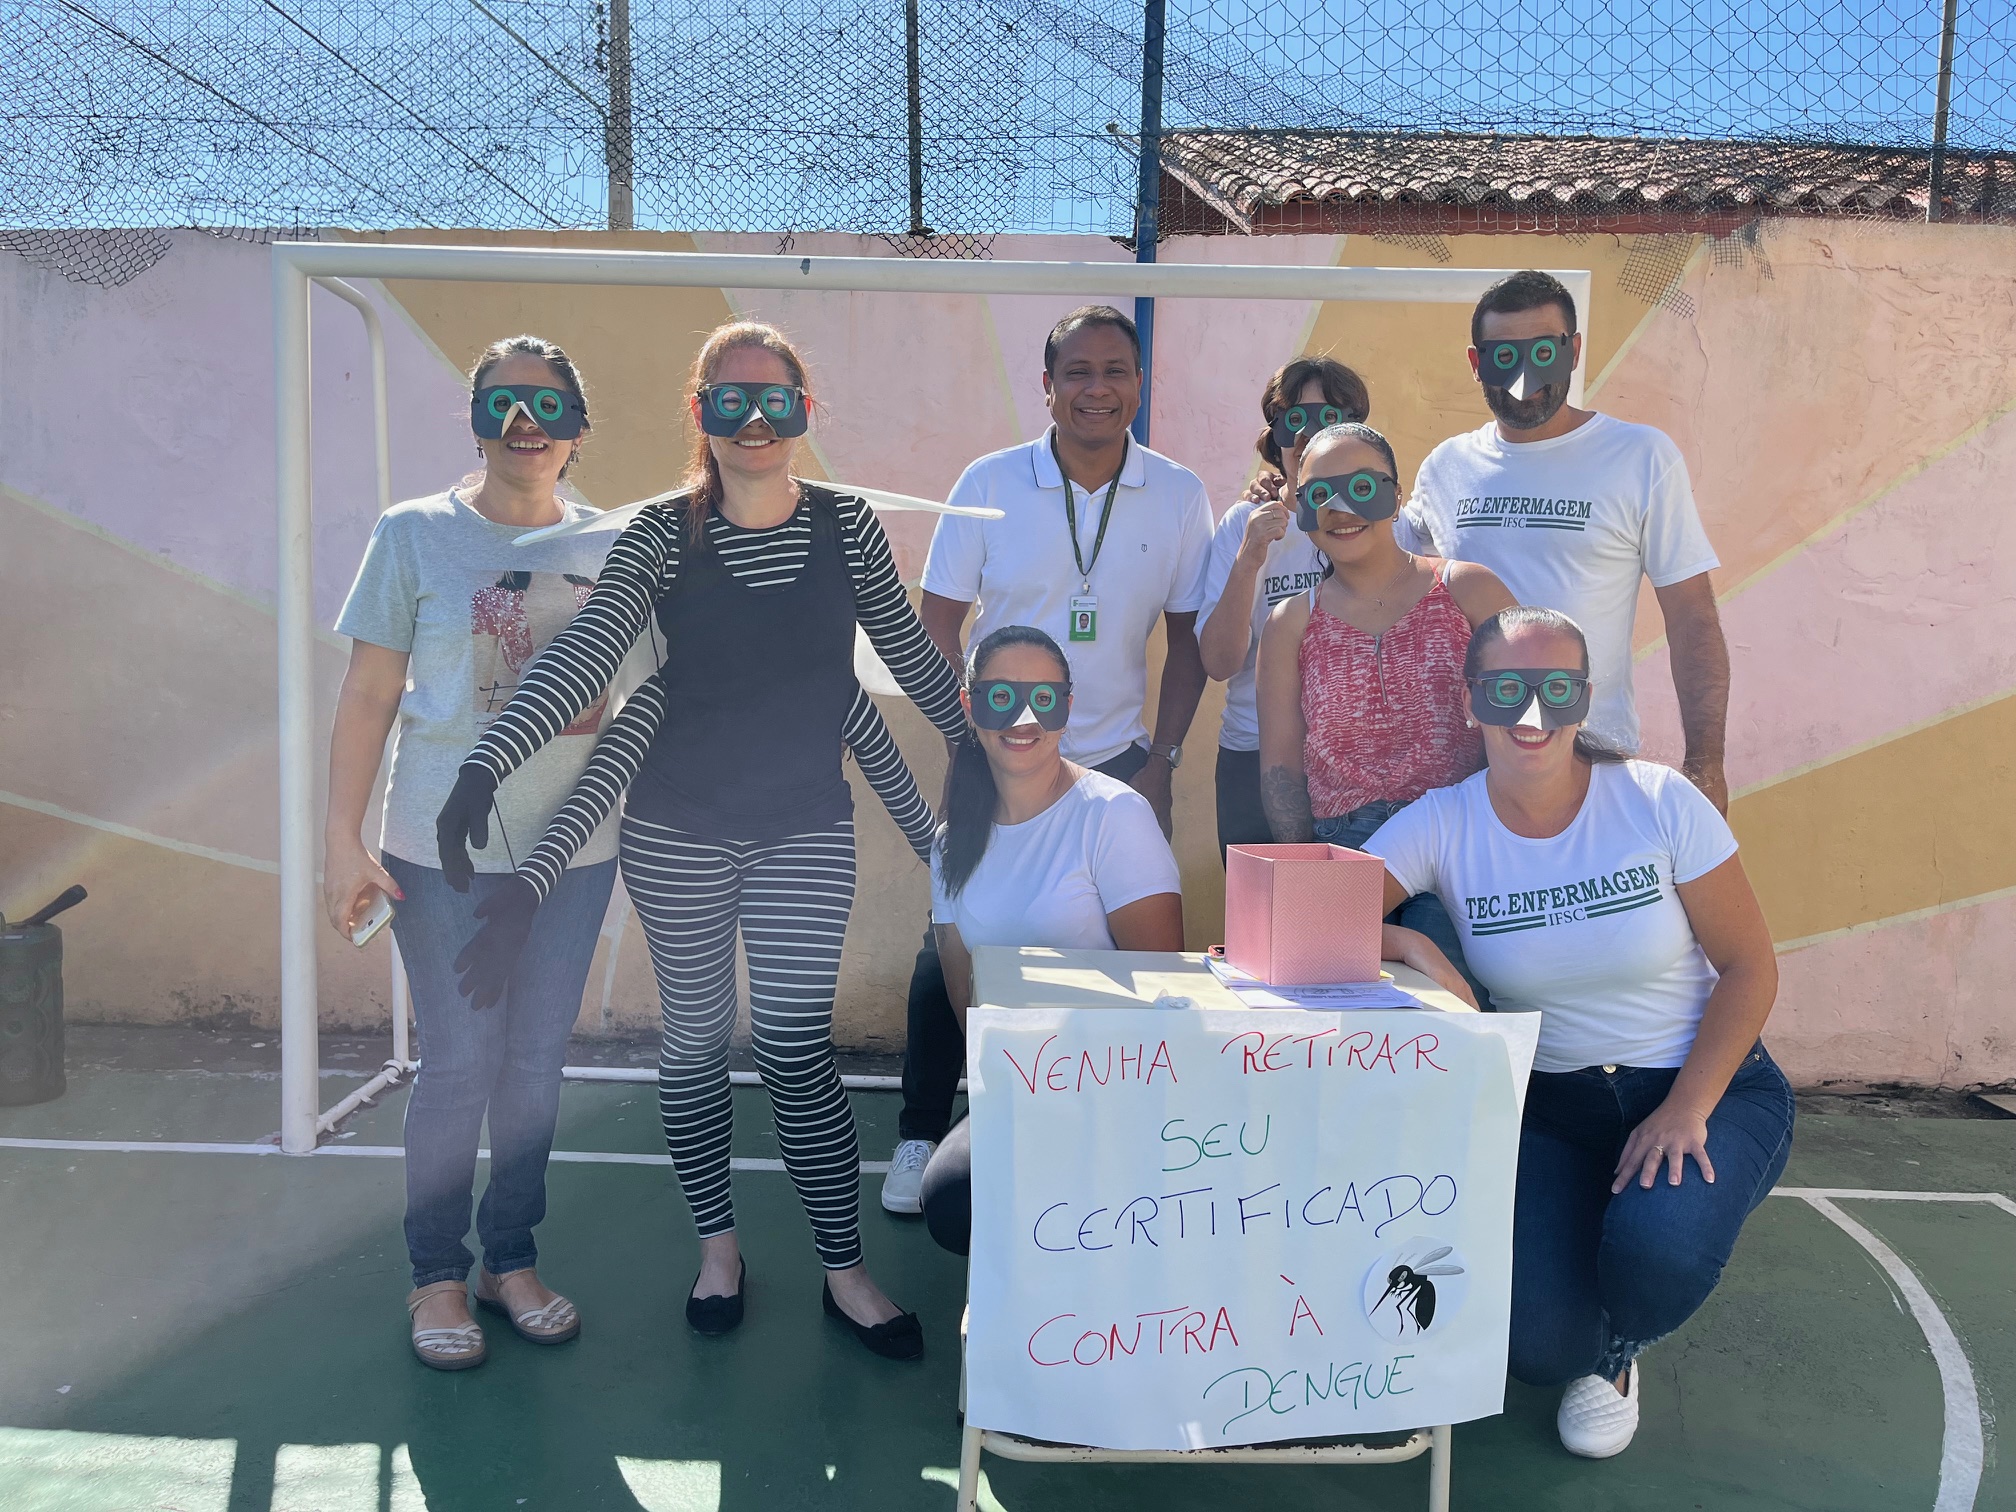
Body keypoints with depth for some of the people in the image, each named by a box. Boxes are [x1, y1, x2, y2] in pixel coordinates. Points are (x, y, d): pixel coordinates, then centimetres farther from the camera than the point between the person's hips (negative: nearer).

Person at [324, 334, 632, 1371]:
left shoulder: (610, 547, 5)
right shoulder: (416, 535, -1)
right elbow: (368, 696, -2)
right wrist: (343, 841, -6)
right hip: (443, 850, -2)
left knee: (536, 1064, 10)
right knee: (460, 1064, 1)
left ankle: (511, 1257, 29)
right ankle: (436, 1274, 22)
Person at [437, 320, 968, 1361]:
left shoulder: (847, 525, -1)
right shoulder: (662, 533, -6)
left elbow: (911, 653, 9)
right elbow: (583, 655, -18)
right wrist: (485, 767, -30)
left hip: (807, 830, 0)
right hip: (678, 830, 0)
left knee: (796, 1049, -2)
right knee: (696, 1038, 12)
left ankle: (846, 1272, 15)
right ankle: (717, 1245, 32)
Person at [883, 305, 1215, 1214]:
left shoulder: (1178, 496, -1)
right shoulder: (990, 483, -4)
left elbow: (1189, 638, 3)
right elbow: (935, 621, 0)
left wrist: (1160, 762, -3)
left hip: (1114, 763, 1)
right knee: (954, 946, 2)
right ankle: (920, 1137, 21)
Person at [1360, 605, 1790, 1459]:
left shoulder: (1660, 802, -12)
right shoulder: (1443, 826, -9)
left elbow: (1749, 966, -8)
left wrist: (1685, 1109, -18)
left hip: (1707, 1086, -1)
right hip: (1550, 1107, 1)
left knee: (1657, 1251, -32)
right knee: (1533, 1344, -19)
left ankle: (1616, 1348, 10)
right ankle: (1588, 1352, 24)